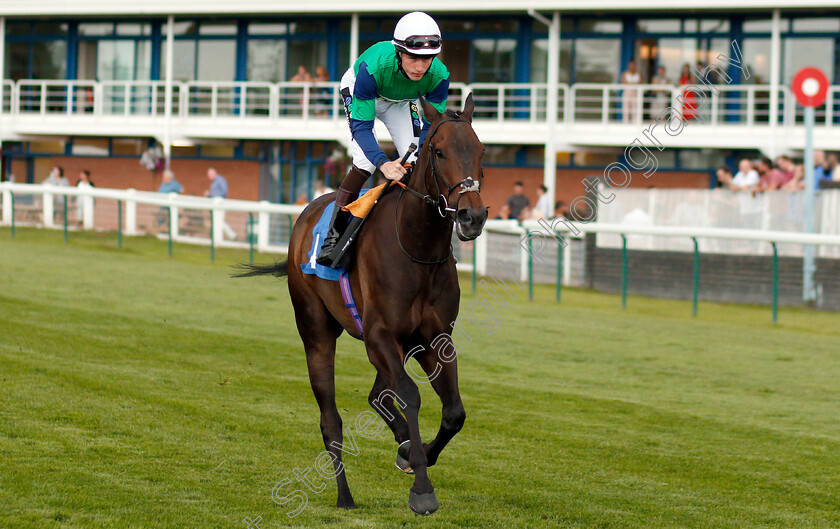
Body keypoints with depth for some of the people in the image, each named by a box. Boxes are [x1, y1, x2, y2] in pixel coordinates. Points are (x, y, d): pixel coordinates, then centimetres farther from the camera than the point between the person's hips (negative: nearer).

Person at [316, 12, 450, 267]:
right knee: (365, 161, -23)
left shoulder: (439, 76, -34)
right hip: (357, 89, -4)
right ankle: (335, 232, -13)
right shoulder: (374, 66, -44)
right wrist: (383, 163, -55)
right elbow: (361, 126, -40)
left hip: (401, 101, 4)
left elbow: (432, 126, -24)